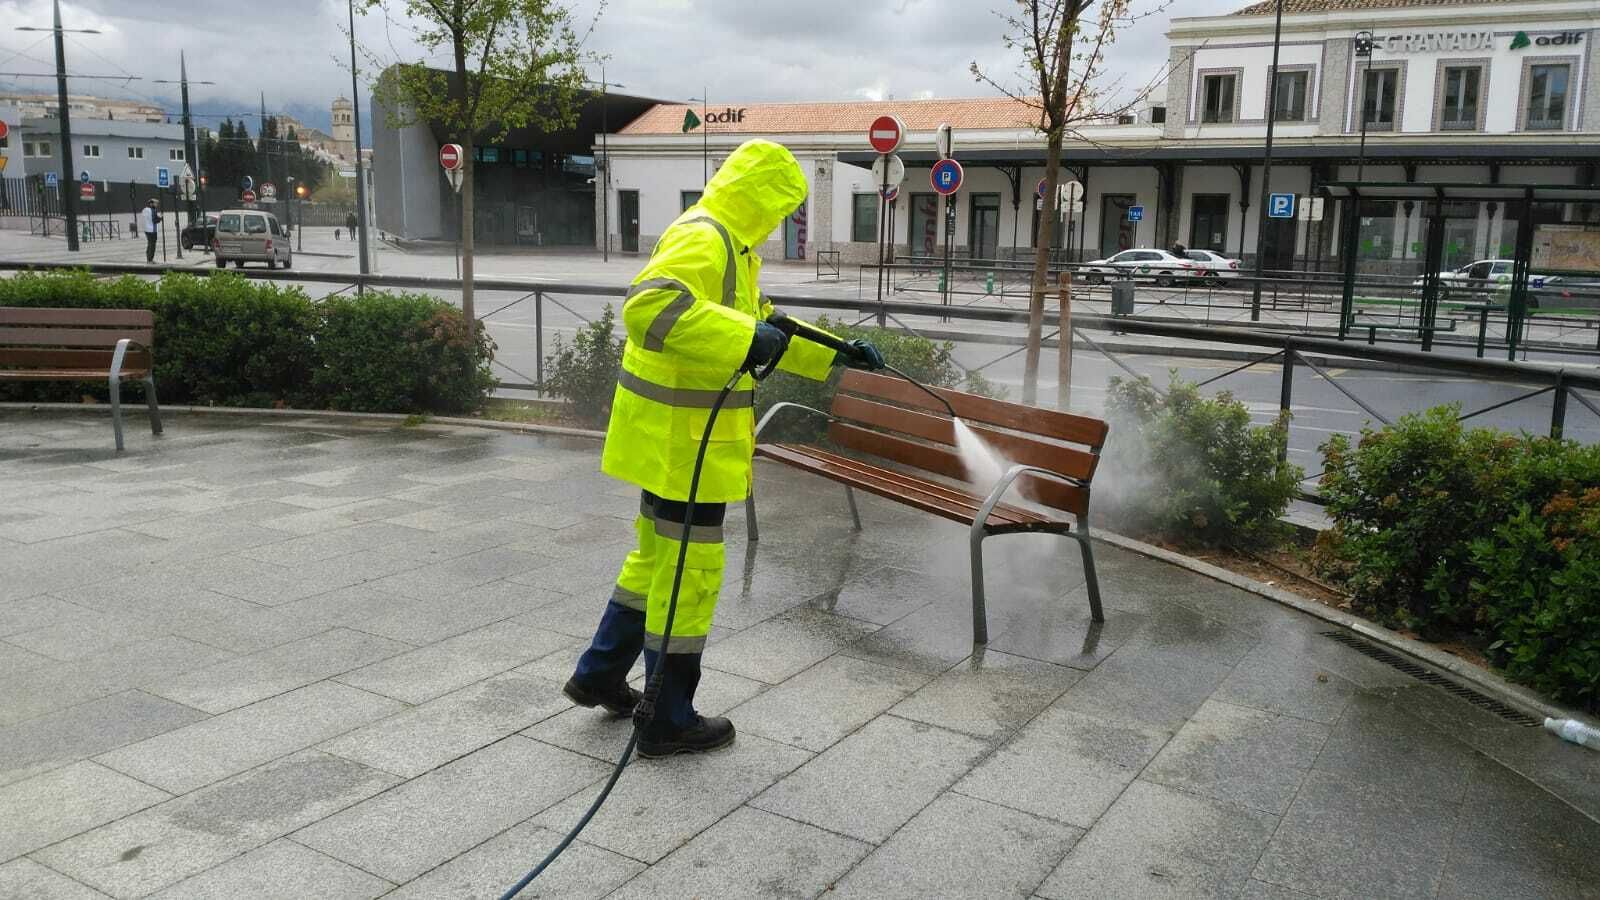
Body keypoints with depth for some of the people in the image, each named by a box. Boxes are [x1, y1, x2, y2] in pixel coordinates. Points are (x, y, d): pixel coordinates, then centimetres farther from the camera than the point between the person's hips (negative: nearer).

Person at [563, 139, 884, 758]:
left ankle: (599, 673, 35)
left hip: (673, 437, 11)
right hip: (682, 440, -11)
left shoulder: (725, 244, 17)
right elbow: (649, 306, -36)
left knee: (656, 556, 22)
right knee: (689, 572, 0)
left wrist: (837, 353, 25)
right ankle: (669, 720, 14)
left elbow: (765, 324, 27)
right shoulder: (702, 239, -18)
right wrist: (743, 338, -39)